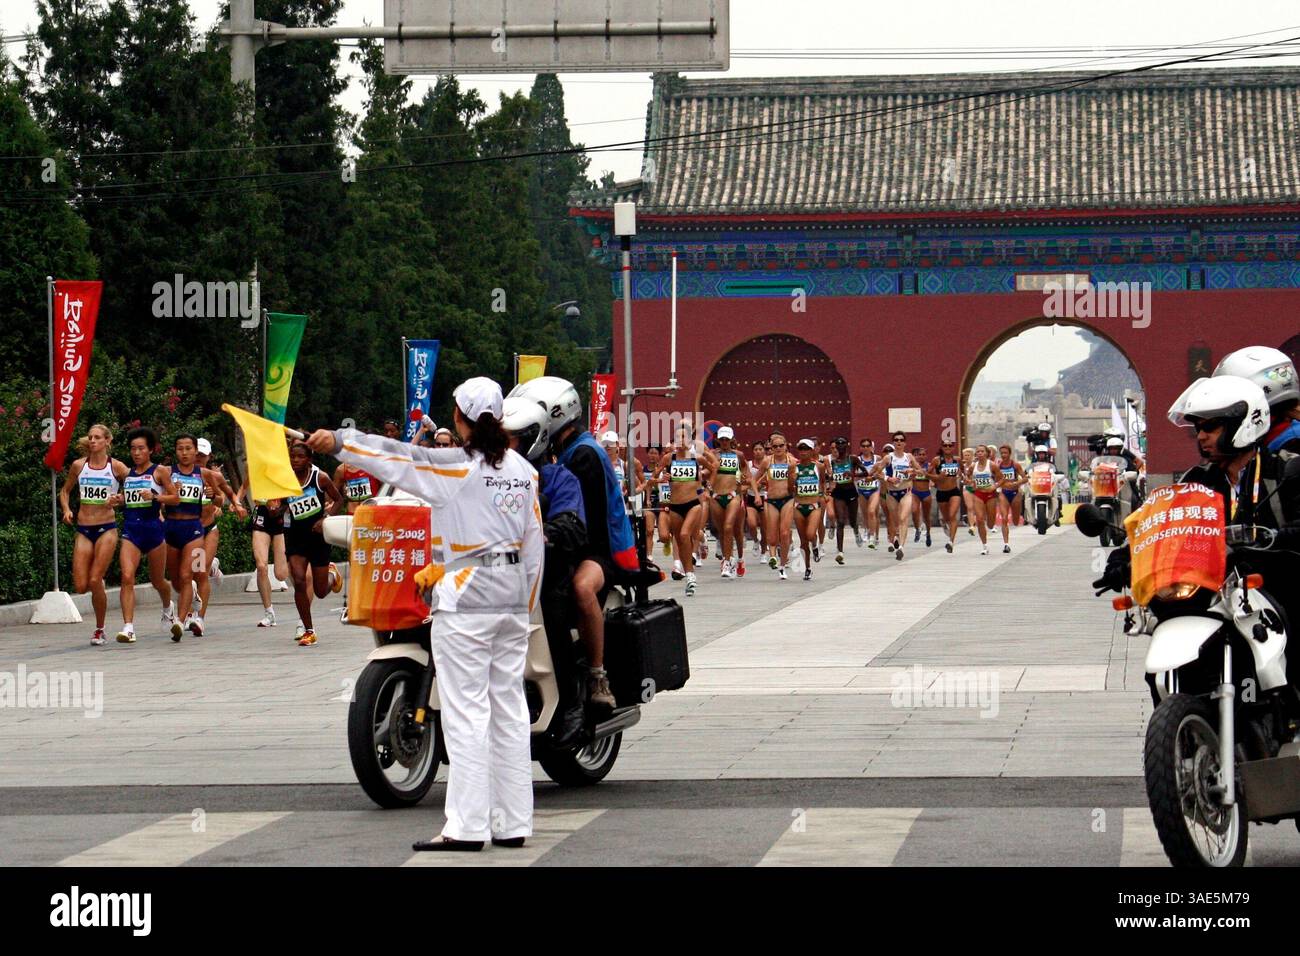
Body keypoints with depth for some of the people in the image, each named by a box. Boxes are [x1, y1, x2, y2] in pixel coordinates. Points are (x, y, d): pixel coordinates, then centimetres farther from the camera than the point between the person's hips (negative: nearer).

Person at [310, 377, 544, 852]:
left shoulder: (455, 467, -11)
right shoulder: (522, 470, 9)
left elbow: (397, 459, -9)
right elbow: (534, 544, 12)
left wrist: (338, 441, 2)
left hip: (465, 601, -7)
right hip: (513, 599, 7)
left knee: (465, 712, -6)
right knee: (509, 710, 8)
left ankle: (467, 826, -7)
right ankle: (513, 823, 10)